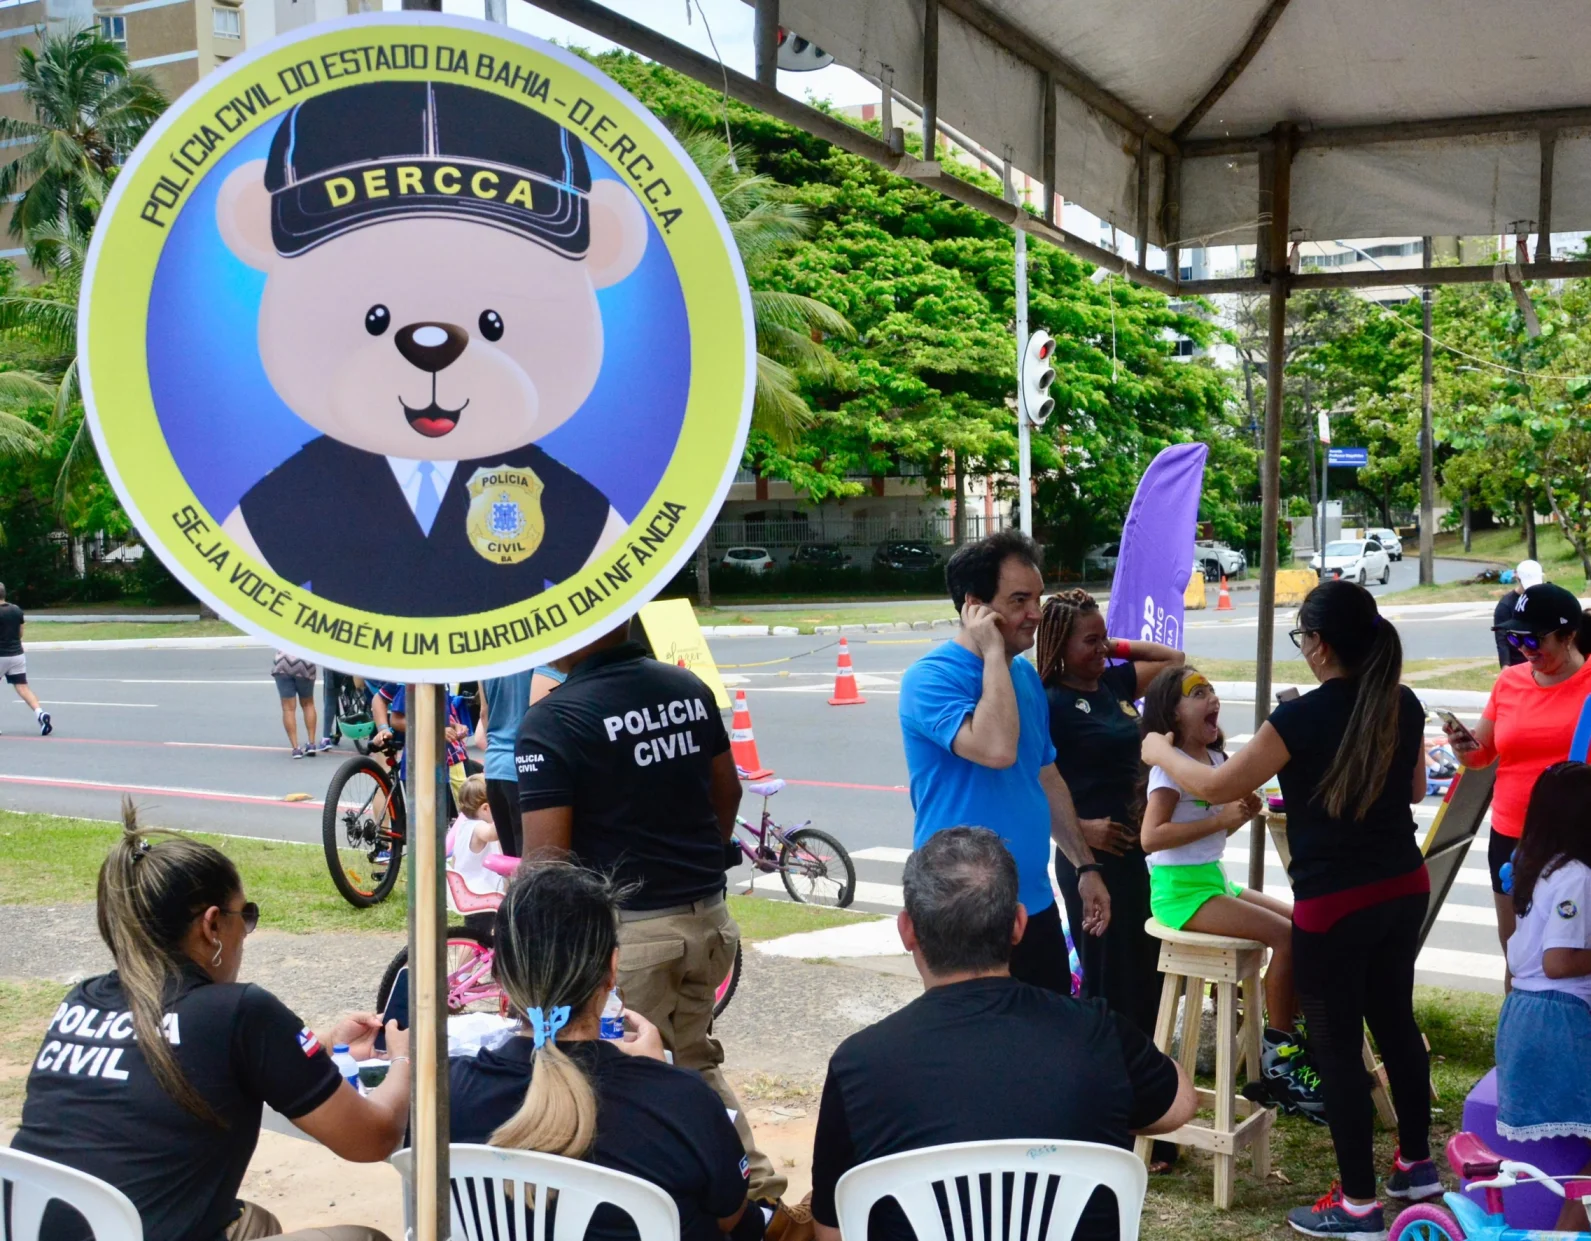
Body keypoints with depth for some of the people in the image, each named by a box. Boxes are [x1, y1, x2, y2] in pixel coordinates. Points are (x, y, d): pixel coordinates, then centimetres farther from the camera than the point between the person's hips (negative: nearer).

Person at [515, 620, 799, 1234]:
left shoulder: (552, 721, -17)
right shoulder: (689, 688, 4)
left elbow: (544, 856, -18)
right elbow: (727, 792, 15)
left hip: (628, 931, -7)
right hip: (707, 916, 7)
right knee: (694, 1062, 24)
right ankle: (758, 1192, 24)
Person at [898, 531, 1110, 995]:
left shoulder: (1027, 676, 9)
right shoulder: (931, 678, -15)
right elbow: (996, 749, -32)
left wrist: (1086, 866, 17)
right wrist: (994, 652, -23)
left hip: (1035, 906, 8)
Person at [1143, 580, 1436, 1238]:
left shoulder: (1303, 717, -20)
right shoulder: (1404, 705, -1)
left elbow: (1217, 786, -10)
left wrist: (1161, 753, 6)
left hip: (1334, 906, -7)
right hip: (1404, 889, 7)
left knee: (1336, 1045, 5)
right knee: (1395, 1020, 22)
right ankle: (1417, 1164, 36)